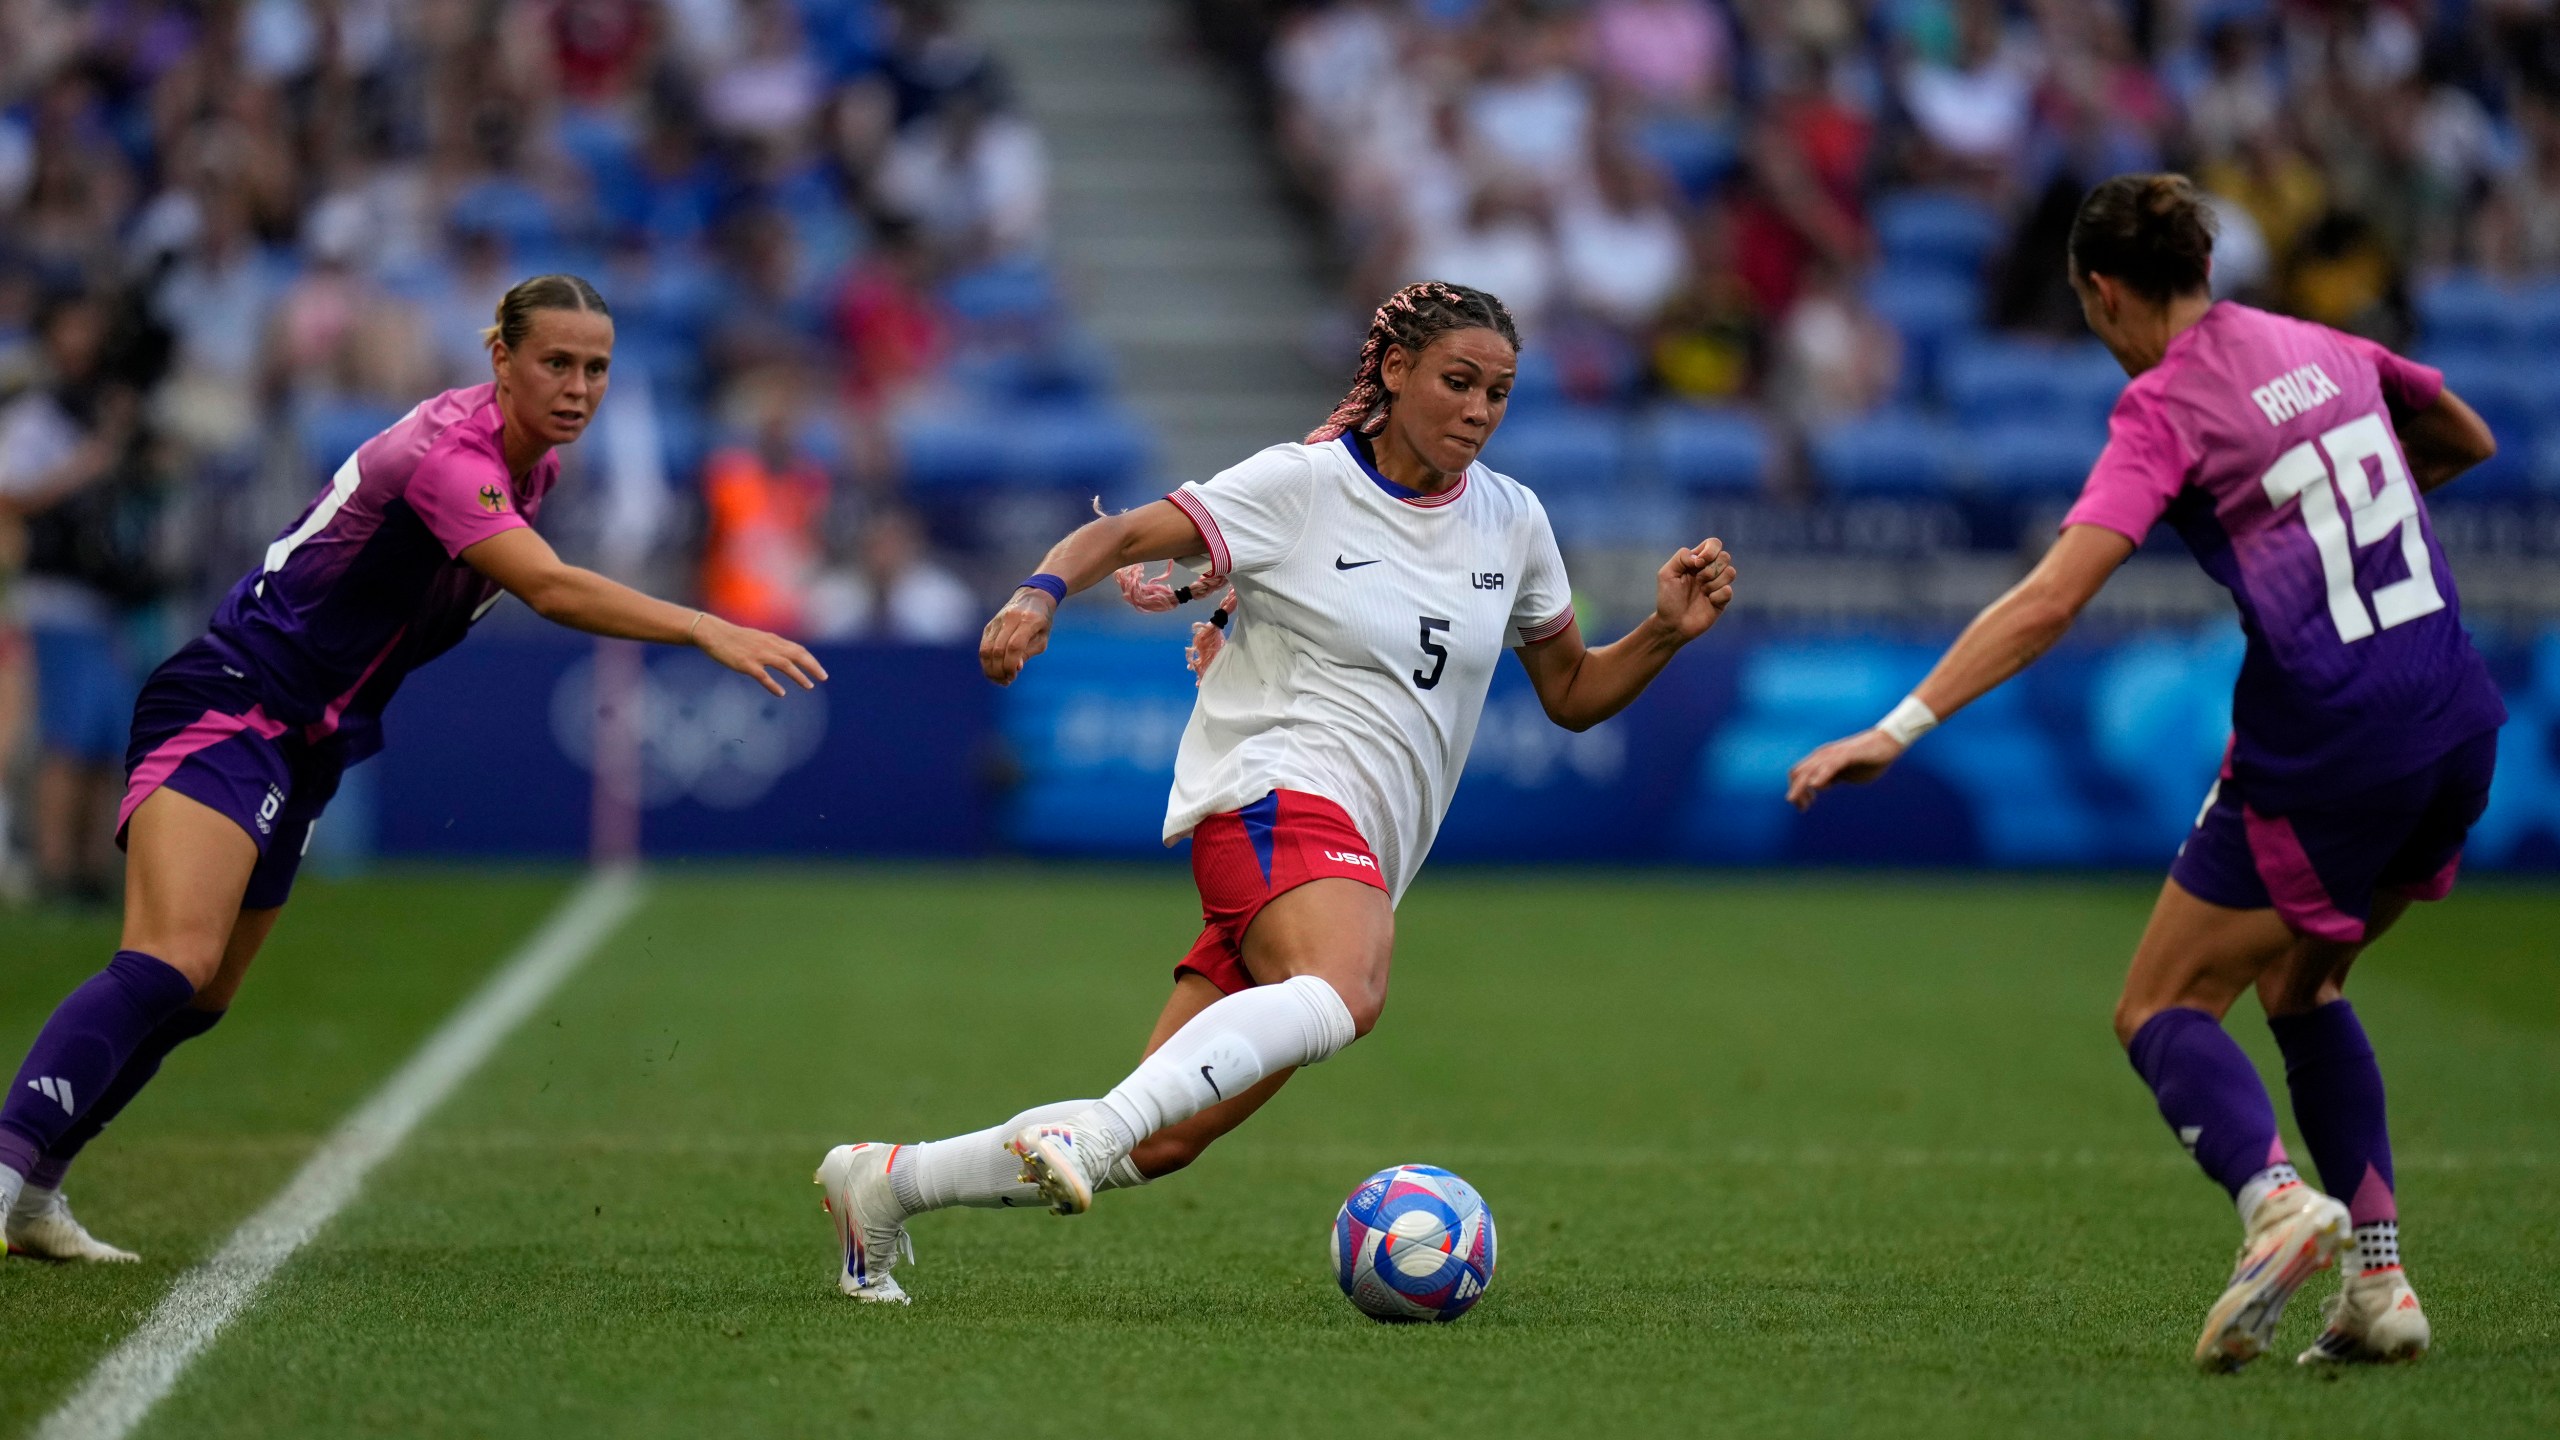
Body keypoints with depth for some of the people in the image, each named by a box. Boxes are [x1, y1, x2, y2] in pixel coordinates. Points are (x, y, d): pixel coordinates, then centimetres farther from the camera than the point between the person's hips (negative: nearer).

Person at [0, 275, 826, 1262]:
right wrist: (706, 630, -40)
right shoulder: (447, 451, -23)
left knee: (197, 999, 10)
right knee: (174, 961, -27)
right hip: (226, 707, -10)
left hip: (299, 750, 10)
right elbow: (551, 590, -35)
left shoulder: (533, 463, 8)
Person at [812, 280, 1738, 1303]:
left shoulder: (1511, 521, 15)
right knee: (1345, 990, -41)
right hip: (1274, 796, -6)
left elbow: (1572, 694, 23)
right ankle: (1089, 1134, -49)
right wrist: (1042, 591, -28)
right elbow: (1127, 536, -7)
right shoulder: (1304, 485, -2)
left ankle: (886, 1182, 11)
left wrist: (1666, 632, 5)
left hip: (1361, 857, 7)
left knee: (1157, 1146, -2)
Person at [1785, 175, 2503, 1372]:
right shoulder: (2321, 350, 11)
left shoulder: (2163, 409, -8)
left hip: (2327, 745, -7)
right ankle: (2381, 1282, 13)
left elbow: (2048, 603, -20)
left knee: (2160, 1011, 4)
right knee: (2300, 983, 25)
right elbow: (2469, 442, 30)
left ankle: (2273, 1195, -26)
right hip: (2458, 731, 7)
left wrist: (1904, 725, -22)